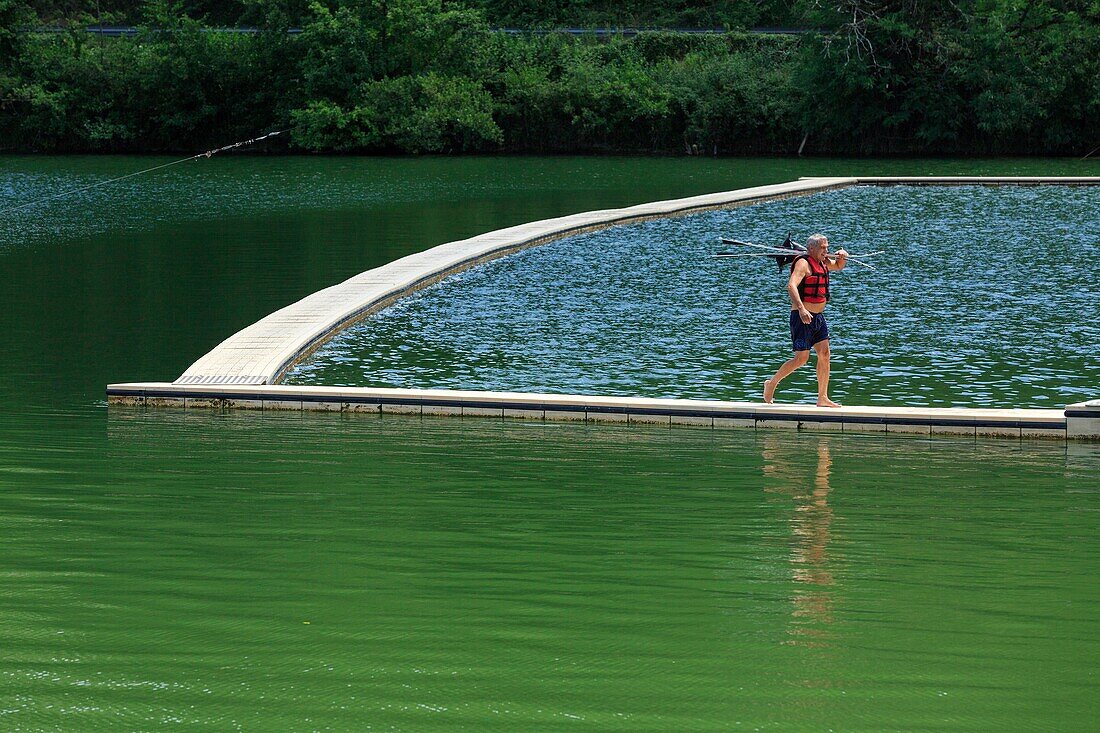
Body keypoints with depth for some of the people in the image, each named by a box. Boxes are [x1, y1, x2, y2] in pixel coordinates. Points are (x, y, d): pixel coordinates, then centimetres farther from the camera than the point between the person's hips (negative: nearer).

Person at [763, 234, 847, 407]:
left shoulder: (822, 262, 13)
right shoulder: (803, 263, -15)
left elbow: (839, 266, 34)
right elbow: (791, 286, -29)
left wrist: (842, 257, 9)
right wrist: (801, 309, -41)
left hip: (818, 317, 9)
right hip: (802, 317, -9)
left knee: (824, 354, 0)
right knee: (801, 358, -8)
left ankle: (822, 399, 1)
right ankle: (772, 383, 10)